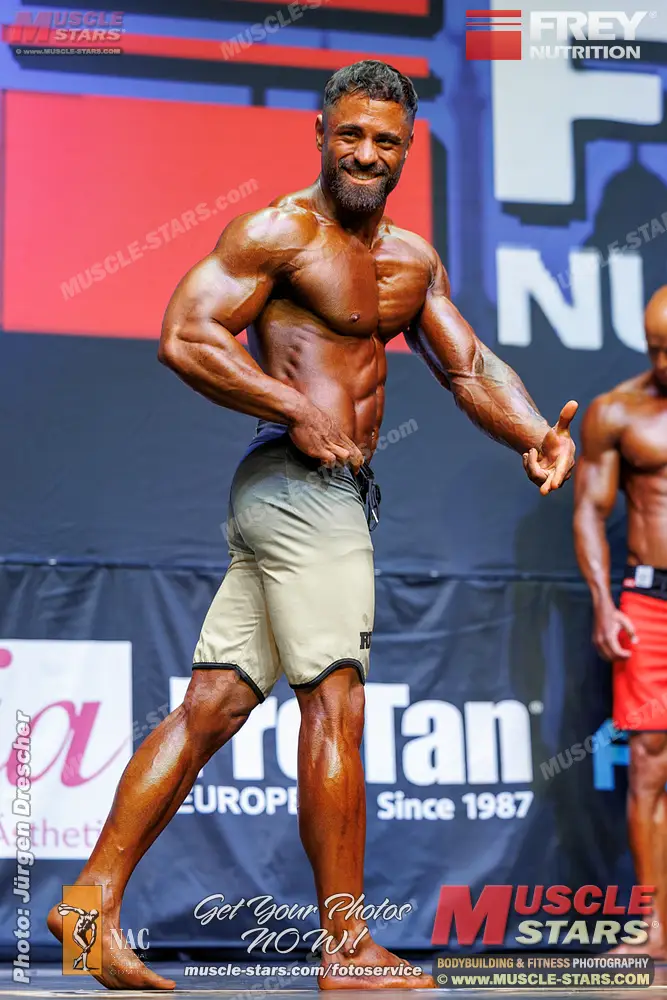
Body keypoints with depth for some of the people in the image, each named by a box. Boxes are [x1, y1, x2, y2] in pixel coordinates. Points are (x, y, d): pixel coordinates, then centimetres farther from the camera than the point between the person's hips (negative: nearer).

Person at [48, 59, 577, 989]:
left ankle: (96, 895, 9)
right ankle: (348, 950, -2)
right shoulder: (278, 231, -5)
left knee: (212, 705, 6)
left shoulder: (412, 260, 20)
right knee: (335, 706, -7)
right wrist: (301, 414, -17)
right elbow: (185, 337, -13)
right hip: (300, 486, -8)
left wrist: (536, 434, -5)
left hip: (338, 493, 8)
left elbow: (471, 368, 14)